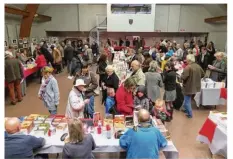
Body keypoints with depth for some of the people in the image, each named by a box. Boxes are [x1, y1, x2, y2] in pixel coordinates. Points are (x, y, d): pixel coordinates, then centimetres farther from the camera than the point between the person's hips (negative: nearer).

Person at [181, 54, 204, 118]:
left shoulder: (188, 67, -24)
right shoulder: (198, 66, 1)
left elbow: (183, 77, -28)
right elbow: (203, 75, 14)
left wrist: (182, 75, -6)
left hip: (188, 87, -8)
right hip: (195, 87, 8)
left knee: (187, 100, 6)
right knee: (188, 99, 25)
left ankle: (190, 114, 13)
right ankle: (187, 109, 40)